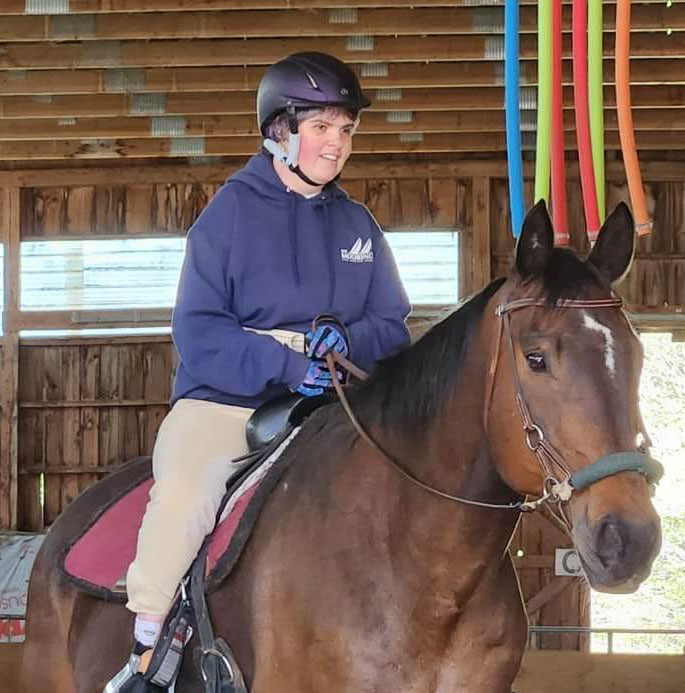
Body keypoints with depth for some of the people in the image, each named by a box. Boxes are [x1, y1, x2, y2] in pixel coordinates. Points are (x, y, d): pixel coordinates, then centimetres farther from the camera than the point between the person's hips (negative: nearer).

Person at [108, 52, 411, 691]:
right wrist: (284, 364, -21)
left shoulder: (356, 224, 13)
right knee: (181, 498, -31)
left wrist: (351, 340, -11)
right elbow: (197, 331, -8)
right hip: (224, 398, -5)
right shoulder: (232, 211, -2)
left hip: (330, 407, 5)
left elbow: (392, 326, 12)